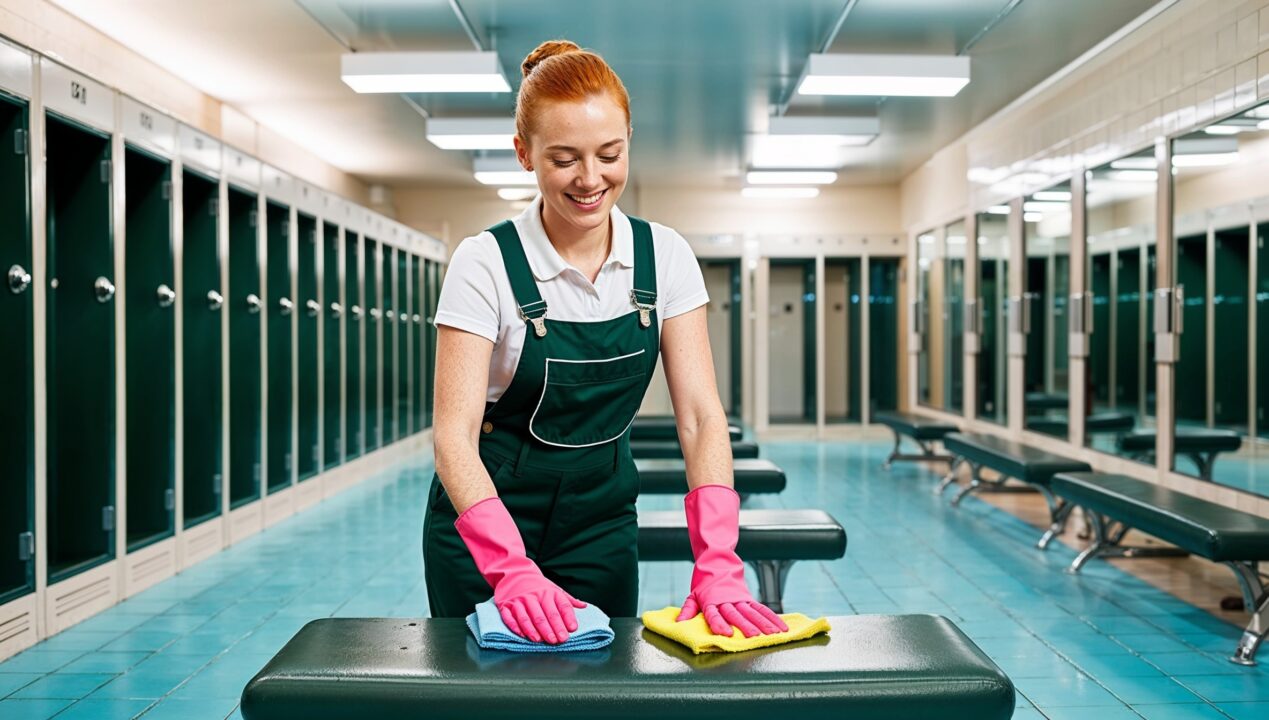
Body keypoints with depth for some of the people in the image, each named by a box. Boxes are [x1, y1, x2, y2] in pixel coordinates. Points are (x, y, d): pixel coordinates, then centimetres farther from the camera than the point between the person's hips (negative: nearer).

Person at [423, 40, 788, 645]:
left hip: (602, 522, 3)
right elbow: (454, 433, -22)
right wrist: (512, 570, -37)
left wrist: (717, 564, -25)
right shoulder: (485, 262, -17)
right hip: (486, 520, -3)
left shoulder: (665, 257, -7)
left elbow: (700, 417, -11)